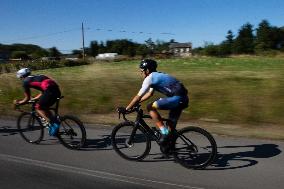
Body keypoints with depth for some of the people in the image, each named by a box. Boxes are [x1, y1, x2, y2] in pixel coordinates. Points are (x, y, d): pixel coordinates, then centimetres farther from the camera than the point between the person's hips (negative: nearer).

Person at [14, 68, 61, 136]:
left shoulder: (26, 81, 12)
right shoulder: (37, 77, 33)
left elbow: (27, 98, 15)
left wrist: (18, 103, 31)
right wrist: (33, 99, 46)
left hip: (50, 91, -8)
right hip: (57, 90, 8)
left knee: (38, 108, 7)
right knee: (44, 108, 22)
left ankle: (52, 124, -6)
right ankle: (55, 122, 14)